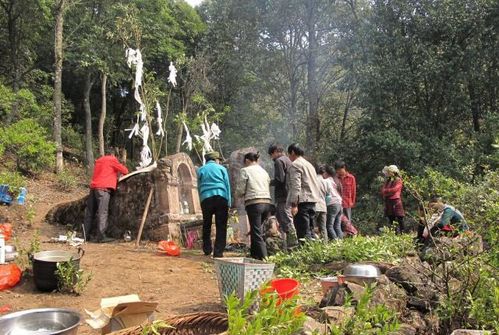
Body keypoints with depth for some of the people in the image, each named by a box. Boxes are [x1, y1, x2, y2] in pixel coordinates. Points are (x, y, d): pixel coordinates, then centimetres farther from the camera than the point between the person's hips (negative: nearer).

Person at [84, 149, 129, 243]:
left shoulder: (99, 160, 26)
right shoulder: (112, 159, 5)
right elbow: (124, 170, 6)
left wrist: (115, 173, 31)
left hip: (93, 187, 7)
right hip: (103, 188, -7)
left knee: (90, 211, 11)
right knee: (102, 212, -11)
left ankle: (86, 234, 13)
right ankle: (100, 236, -16)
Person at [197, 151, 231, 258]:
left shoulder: (201, 170, 15)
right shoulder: (221, 168, 11)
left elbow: (199, 187, 15)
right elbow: (227, 185, 5)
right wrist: (228, 203, 5)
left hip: (206, 198, 2)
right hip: (221, 196, -1)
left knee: (206, 225, 16)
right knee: (221, 226, 0)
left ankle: (207, 249, 19)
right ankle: (218, 251, -5)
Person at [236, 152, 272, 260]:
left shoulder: (245, 171, 2)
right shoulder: (264, 171, 20)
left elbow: (240, 191, -3)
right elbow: (268, 189, 18)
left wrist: (242, 194, 19)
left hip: (254, 203, -6)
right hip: (267, 203, 6)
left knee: (257, 233, -4)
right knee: (258, 229, 19)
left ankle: (263, 258, -10)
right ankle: (255, 253, 24)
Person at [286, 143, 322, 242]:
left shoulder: (295, 165, -4)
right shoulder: (309, 164, 23)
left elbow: (295, 186, -15)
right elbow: (316, 184, 21)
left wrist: (294, 204, -19)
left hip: (303, 201, -9)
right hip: (312, 200, 9)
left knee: (303, 232, -11)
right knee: (308, 229, 12)